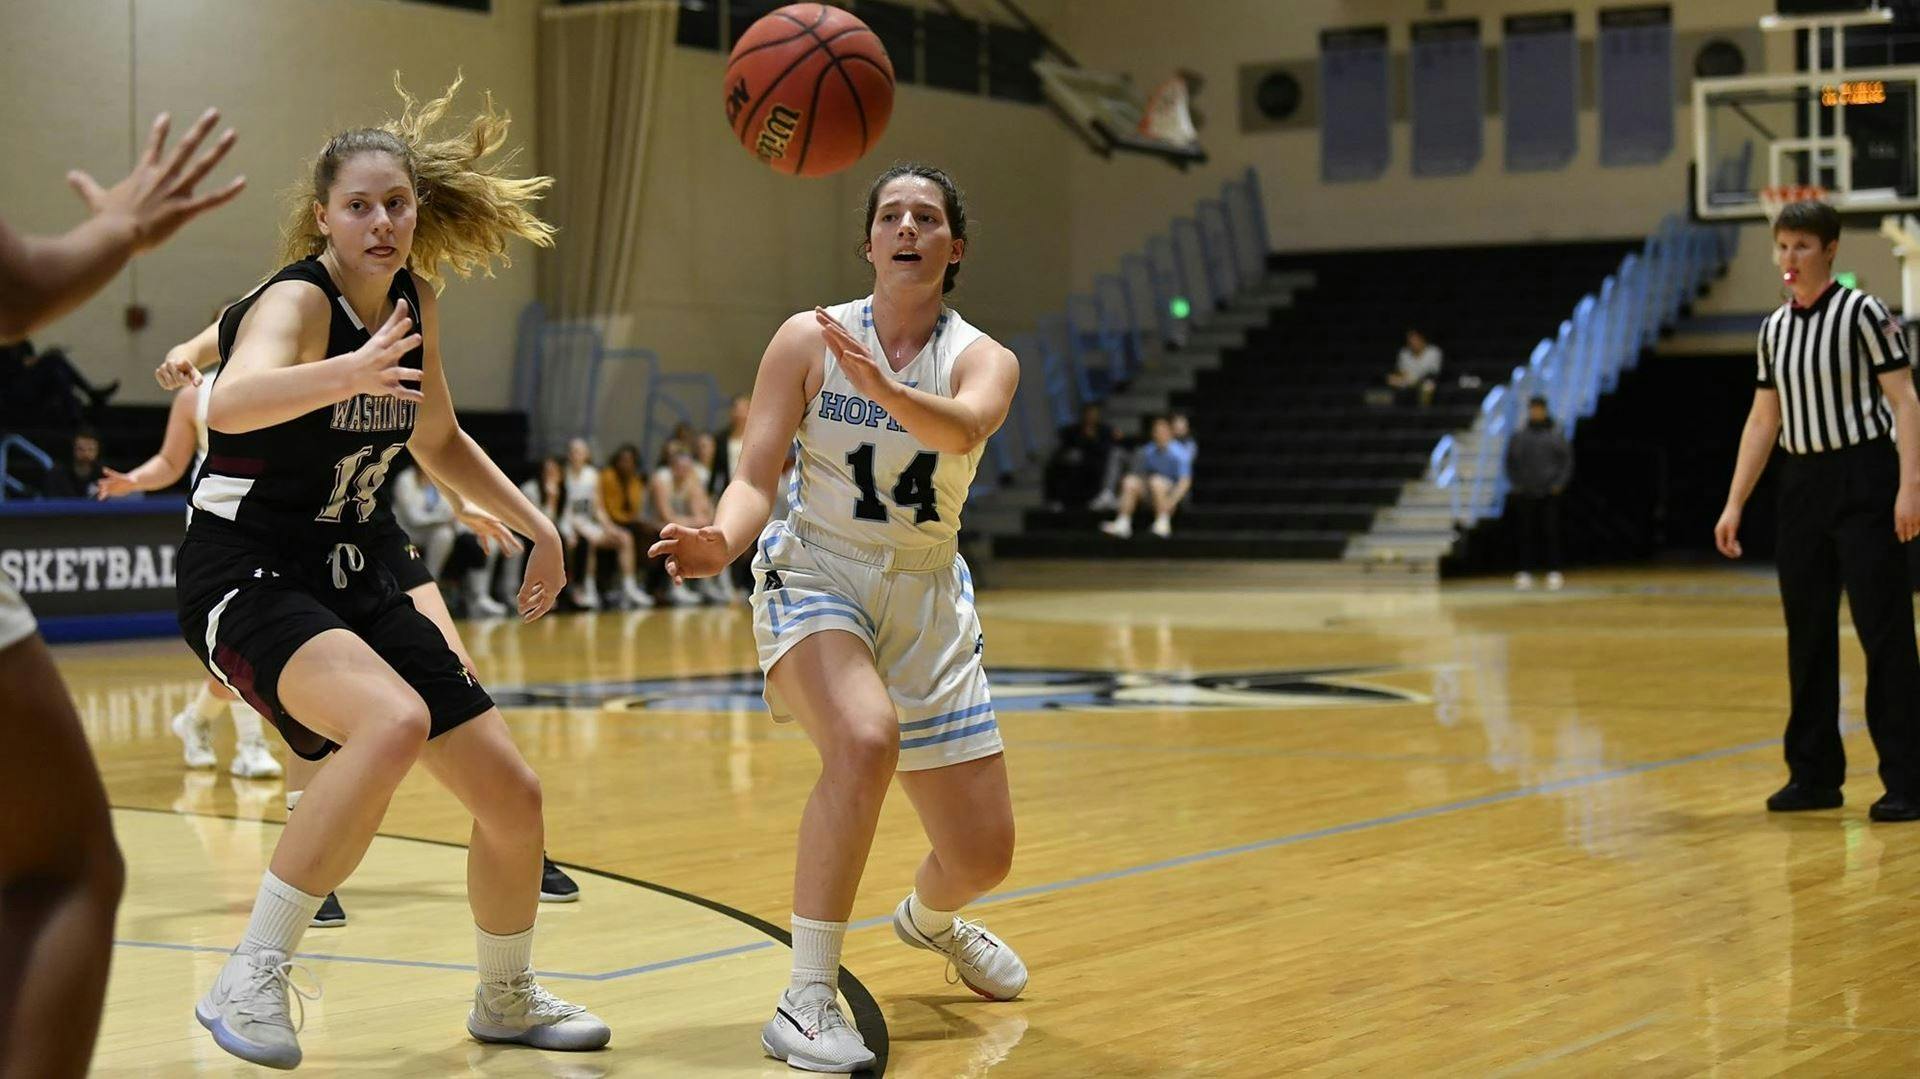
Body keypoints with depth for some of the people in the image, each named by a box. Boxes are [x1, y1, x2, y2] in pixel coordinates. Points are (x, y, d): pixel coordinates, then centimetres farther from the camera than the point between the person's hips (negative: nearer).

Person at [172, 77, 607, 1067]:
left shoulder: (414, 302, 4)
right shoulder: (298, 299, -20)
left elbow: (437, 439, 22)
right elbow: (228, 403, -44)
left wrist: (535, 526, 14)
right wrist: (350, 373, -61)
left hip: (349, 577, 8)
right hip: (246, 576, -8)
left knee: (511, 797, 6)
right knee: (394, 724, -37)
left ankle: (506, 999, 33)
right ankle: (252, 981, -25)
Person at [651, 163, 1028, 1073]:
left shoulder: (982, 359, -6)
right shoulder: (808, 340, -6)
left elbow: (963, 430, -30)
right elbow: (757, 475, -10)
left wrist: (880, 386, -51)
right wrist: (723, 540, -33)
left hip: (928, 603, 3)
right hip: (816, 581, -3)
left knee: (982, 855, 6)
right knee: (866, 740, -36)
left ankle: (929, 918, 46)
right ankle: (806, 999, -27)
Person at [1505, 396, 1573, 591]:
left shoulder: (1556, 436, 3)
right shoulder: (1518, 437, 5)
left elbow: (1567, 460, 4)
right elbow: (1510, 462, 9)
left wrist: (1559, 484, -5)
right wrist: (1516, 484, -2)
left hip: (1550, 494, -1)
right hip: (1526, 495, 1)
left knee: (1550, 533, -2)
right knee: (1527, 534, 2)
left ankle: (1554, 572, 0)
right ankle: (1525, 573, 4)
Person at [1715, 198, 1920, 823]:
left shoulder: (1862, 314, -7)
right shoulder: (1774, 329, 11)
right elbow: (1762, 421, 15)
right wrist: (1734, 504, 11)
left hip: (1863, 479, -6)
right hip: (1802, 485, 6)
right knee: (1807, 633, 8)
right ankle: (1814, 774, 17)